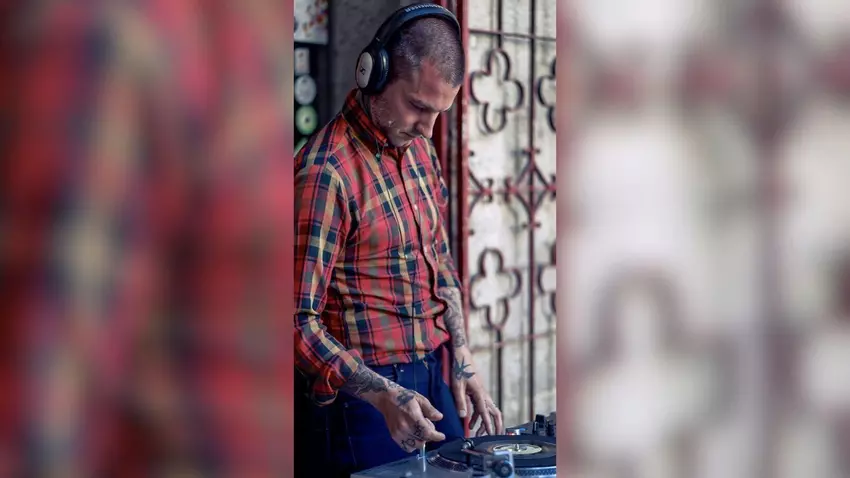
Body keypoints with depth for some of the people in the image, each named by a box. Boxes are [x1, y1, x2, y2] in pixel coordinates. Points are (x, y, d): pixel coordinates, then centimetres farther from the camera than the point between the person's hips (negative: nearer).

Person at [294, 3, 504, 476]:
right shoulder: (326, 173, -19)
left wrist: (464, 365, 8)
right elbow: (300, 323, -21)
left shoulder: (421, 150, 7)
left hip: (433, 380, 8)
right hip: (361, 394, -7)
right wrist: (384, 397, -30)